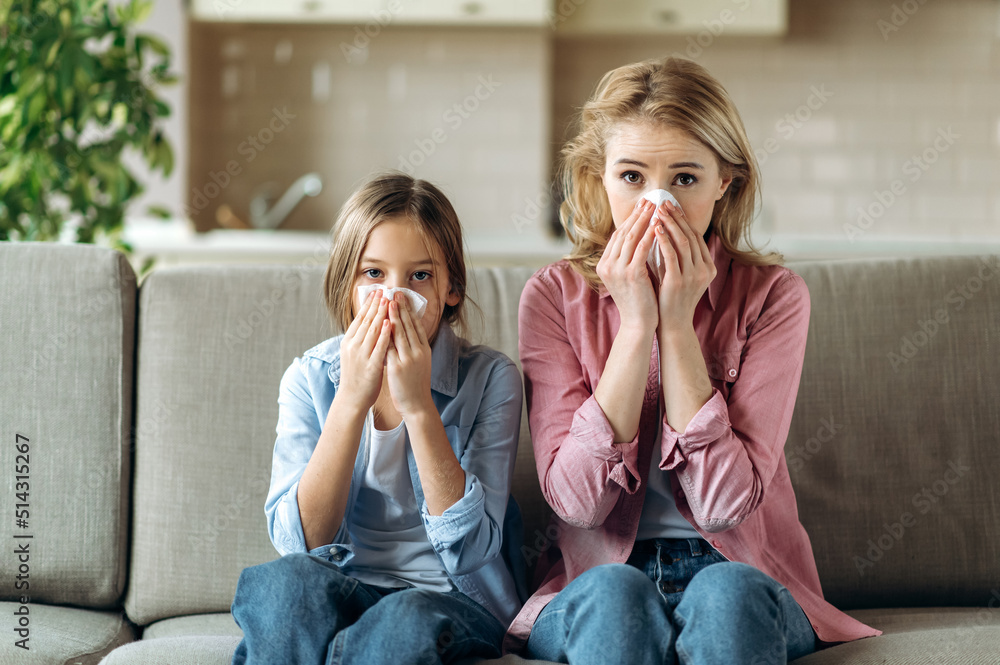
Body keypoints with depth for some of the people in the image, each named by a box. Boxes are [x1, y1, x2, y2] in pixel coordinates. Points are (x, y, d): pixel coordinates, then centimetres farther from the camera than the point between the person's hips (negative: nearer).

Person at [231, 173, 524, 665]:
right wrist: (351, 400, -21)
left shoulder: (490, 379, -6)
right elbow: (300, 542, -13)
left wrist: (417, 405, -22)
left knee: (411, 622, -35)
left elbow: (471, 550, -15)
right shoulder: (310, 378, -1)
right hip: (338, 596, 1)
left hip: (457, 602, -1)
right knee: (283, 580, -32)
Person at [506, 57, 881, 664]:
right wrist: (636, 324, -17)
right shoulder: (555, 295, -2)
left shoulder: (772, 294, -4)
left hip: (742, 576, 0)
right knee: (613, 592, -34)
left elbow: (725, 501, -13)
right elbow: (576, 498, -13)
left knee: (725, 591, -35)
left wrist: (678, 323, -16)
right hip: (595, 581, 1)